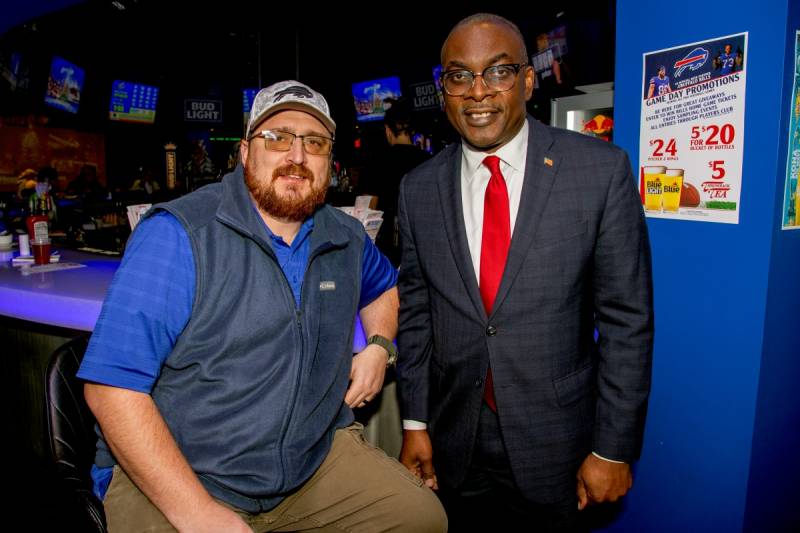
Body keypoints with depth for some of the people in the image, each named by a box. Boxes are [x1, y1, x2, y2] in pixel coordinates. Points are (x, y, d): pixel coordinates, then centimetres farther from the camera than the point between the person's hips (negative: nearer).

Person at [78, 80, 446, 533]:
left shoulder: (346, 237, 2)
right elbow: (113, 384, -19)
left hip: (317, 459, 5)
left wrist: (378, 345, 3)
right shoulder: (177, 234, -16)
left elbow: (383, 285, 24)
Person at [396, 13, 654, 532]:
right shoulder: (419, 188, -3)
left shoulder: (601, 169, -11)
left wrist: (615, 447, -8)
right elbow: (415, 313, 2)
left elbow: (626, 316, -9)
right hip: (454, 439, 2)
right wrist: (414, 422, 3)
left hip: (554, 440, -2)